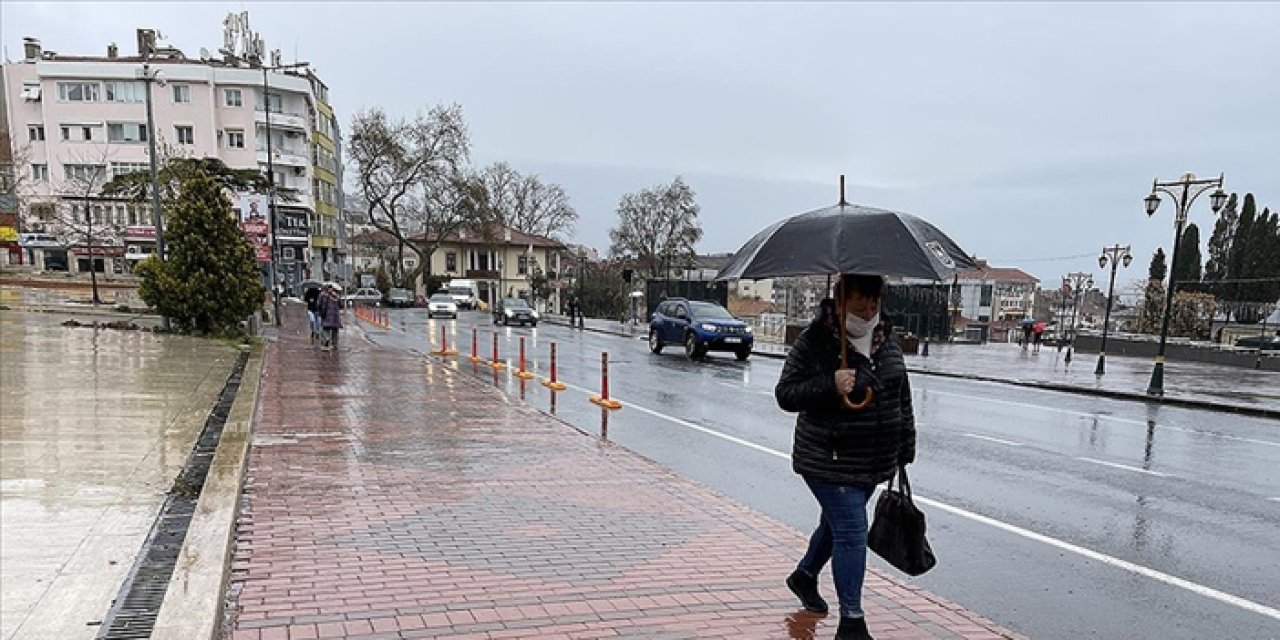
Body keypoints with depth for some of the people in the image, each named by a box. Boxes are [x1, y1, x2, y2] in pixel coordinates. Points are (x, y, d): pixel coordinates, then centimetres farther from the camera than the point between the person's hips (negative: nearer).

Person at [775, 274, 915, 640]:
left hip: (874, 463, 7)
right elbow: (785, 394, -13)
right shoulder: (815, 341, -14)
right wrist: (829, 385, -27)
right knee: (851, 533, -8)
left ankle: (805, 575, 47)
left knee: (838, 522, 22)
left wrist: (905, 449, 15)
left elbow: (902, 397, 15)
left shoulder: (887, 341, 5)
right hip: (830, 462, -7)